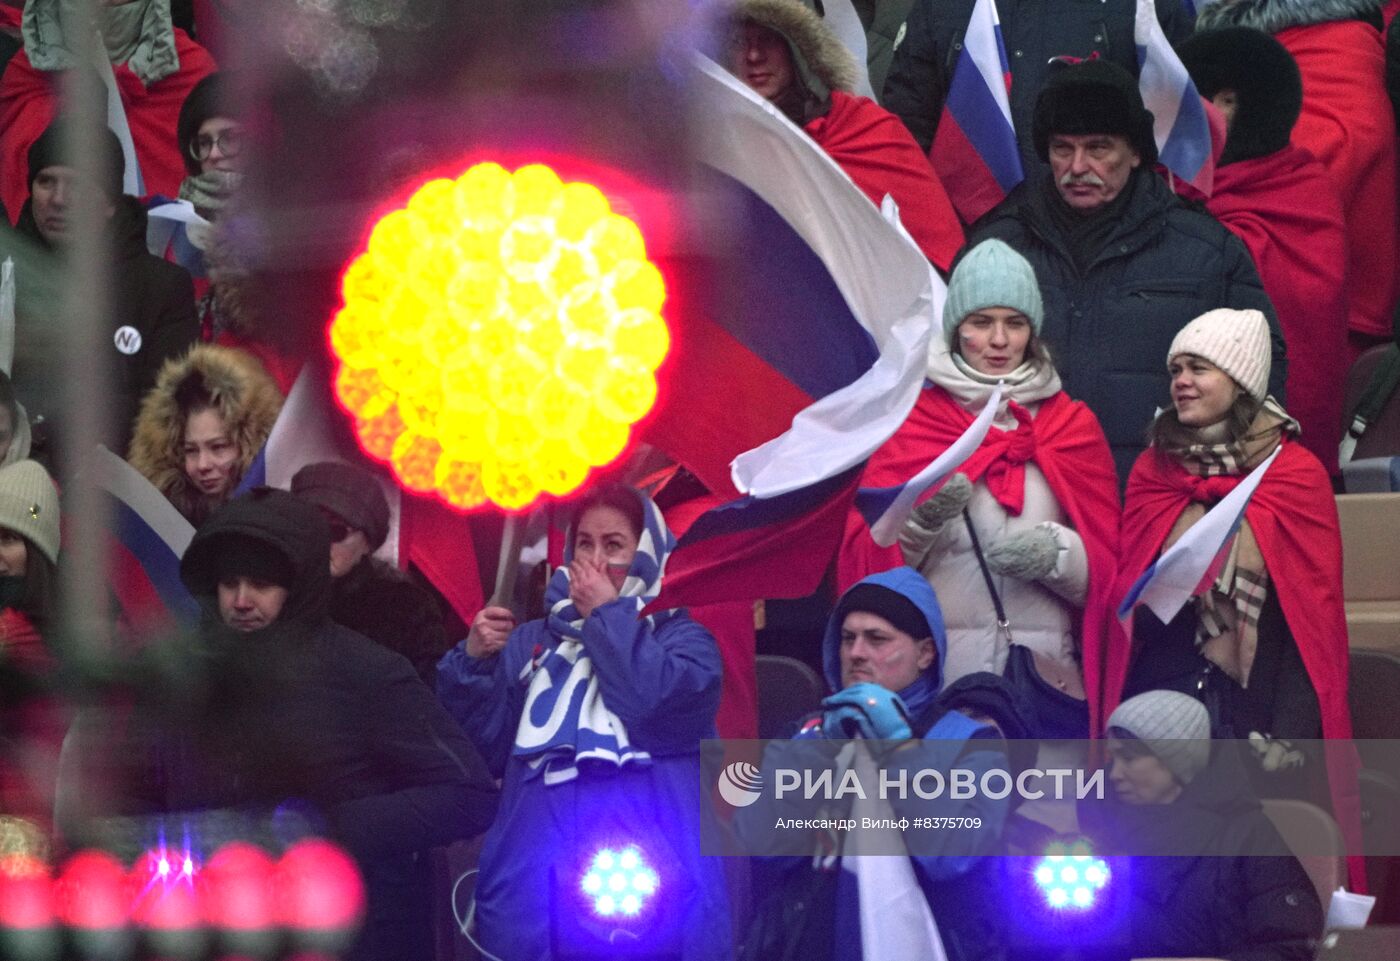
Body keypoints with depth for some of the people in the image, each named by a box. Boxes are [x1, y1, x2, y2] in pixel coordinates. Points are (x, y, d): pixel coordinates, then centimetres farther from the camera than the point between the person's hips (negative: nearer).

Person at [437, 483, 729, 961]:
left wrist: (608, 616, -3)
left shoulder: (681, 638, 11)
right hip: (534, 882, 3)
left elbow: (665, 703, -12)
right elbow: (484, 748, 12)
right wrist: (474, 663, -2)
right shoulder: (530, 644, 18)